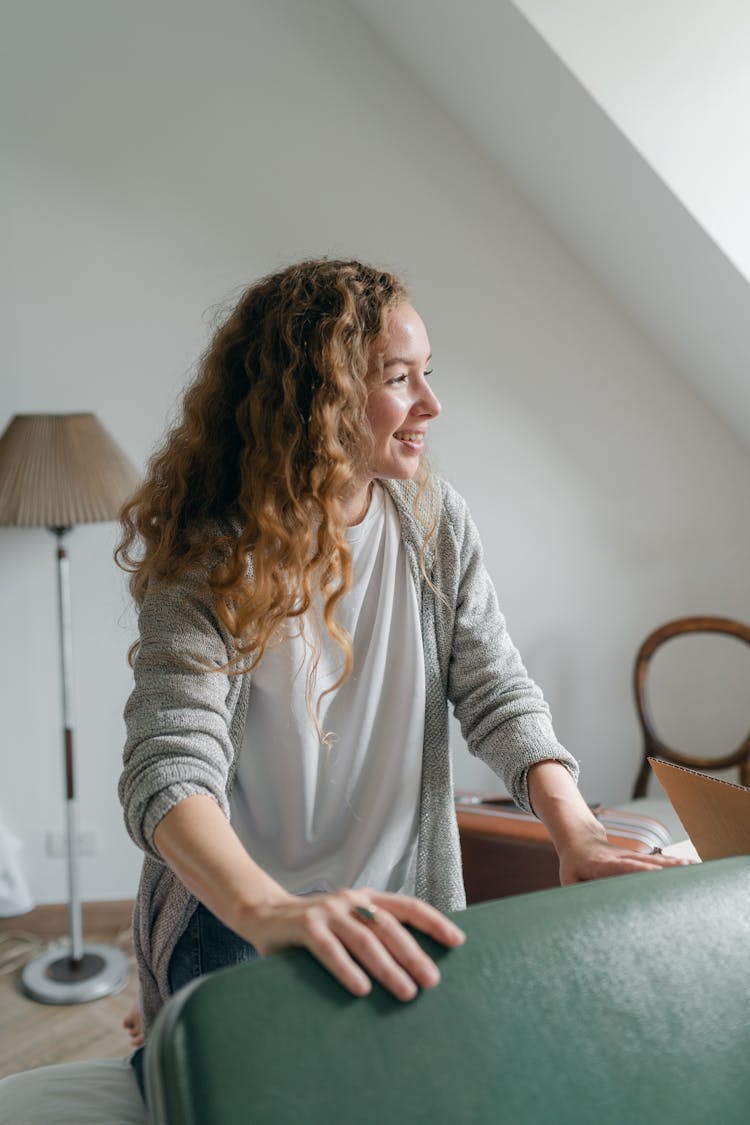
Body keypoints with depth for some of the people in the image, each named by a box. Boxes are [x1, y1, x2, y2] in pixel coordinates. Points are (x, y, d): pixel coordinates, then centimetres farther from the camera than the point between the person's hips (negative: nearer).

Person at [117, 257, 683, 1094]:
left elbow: (497, 696, -6)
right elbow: (169, 768, -31)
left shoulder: (435, 522, -4)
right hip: (233, 925, -4)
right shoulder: (213, 558, -19)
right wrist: (271, 910, -51)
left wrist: (576, 831, -25)